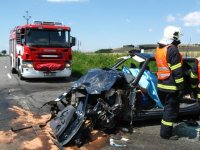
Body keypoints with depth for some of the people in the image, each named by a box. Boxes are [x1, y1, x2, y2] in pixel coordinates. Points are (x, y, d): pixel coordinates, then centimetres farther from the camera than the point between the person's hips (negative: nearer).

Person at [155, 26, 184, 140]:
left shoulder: (159, 49, 12)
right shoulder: (172, 49, -16)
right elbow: (177, 71, -18)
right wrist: (181, 87, -14)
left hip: (161, 85, 9)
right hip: (171, 86, -9)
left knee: (168, 108, 19)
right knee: (171, 109, 1)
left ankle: (166, 130, 30)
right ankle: (166, 133, 9)